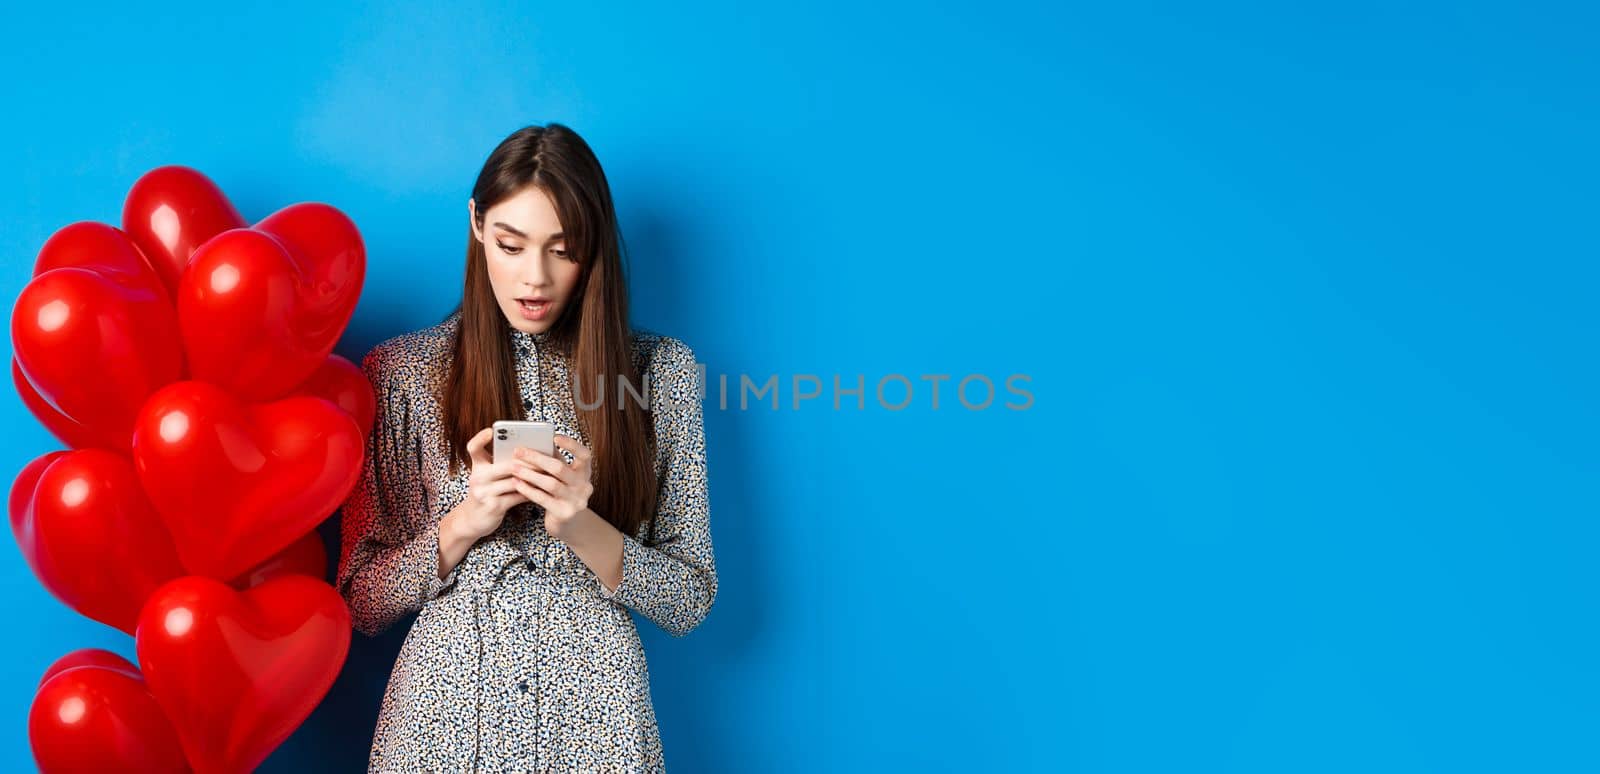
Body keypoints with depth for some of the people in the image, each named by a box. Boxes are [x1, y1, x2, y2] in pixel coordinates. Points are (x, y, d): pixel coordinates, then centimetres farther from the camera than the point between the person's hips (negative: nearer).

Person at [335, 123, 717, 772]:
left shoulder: (661, 371, -2)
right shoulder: (402, 370, -1)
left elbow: (691, 602, -1)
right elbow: (361, 603, 0)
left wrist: (580, 528, -17)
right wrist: (464, 523, -16)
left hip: (594, 716, 0)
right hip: (443, 708, 0)